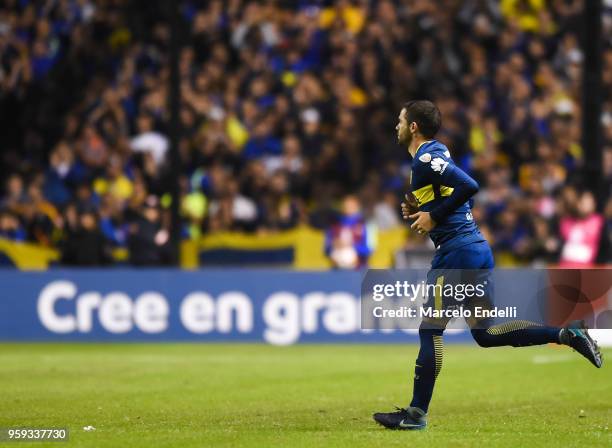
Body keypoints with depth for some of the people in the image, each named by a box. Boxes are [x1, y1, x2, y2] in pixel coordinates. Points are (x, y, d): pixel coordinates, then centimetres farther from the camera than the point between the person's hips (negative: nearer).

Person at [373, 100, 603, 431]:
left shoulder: (426, 159, -12)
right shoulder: (436, 154, 18)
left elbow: (468, 186, -25)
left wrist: (434, 216, -16)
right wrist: (419, 209, 13)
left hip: (456, 251, -10)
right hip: (477, 247, 10)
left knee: (430, 331, -3)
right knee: (485, 334, 12)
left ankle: (416, 414, 1)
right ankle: (567, 334, 4)